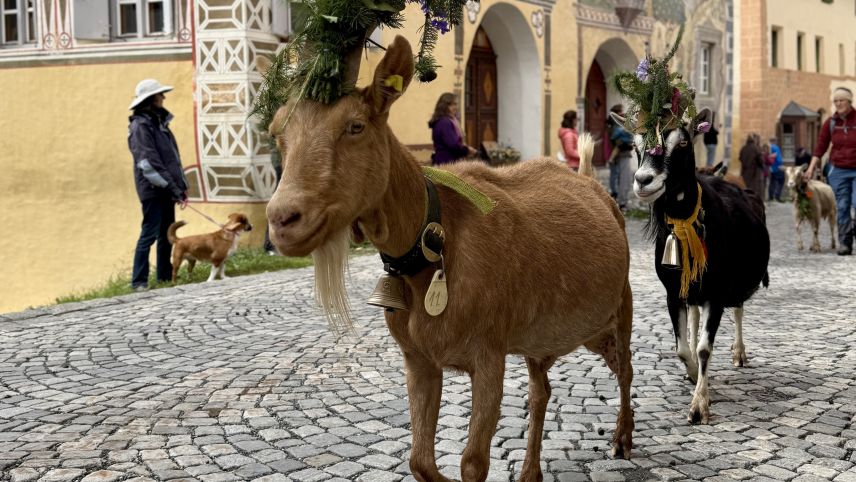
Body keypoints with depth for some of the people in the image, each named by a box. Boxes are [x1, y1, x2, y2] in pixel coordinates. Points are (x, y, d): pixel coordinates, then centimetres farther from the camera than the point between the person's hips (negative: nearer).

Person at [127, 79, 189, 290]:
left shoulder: (159, 122, 15)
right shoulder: (140, 126, -12)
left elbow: (173, 157, 18)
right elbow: (148, 163, -18)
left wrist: (181, 185, 11)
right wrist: (173, 188, -19)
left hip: (166, 189, 9)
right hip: (153, 189, -9)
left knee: (167, 234, 12)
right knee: (149, 234, -7)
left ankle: (165, 276, 19)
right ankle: (139, 281, -3)